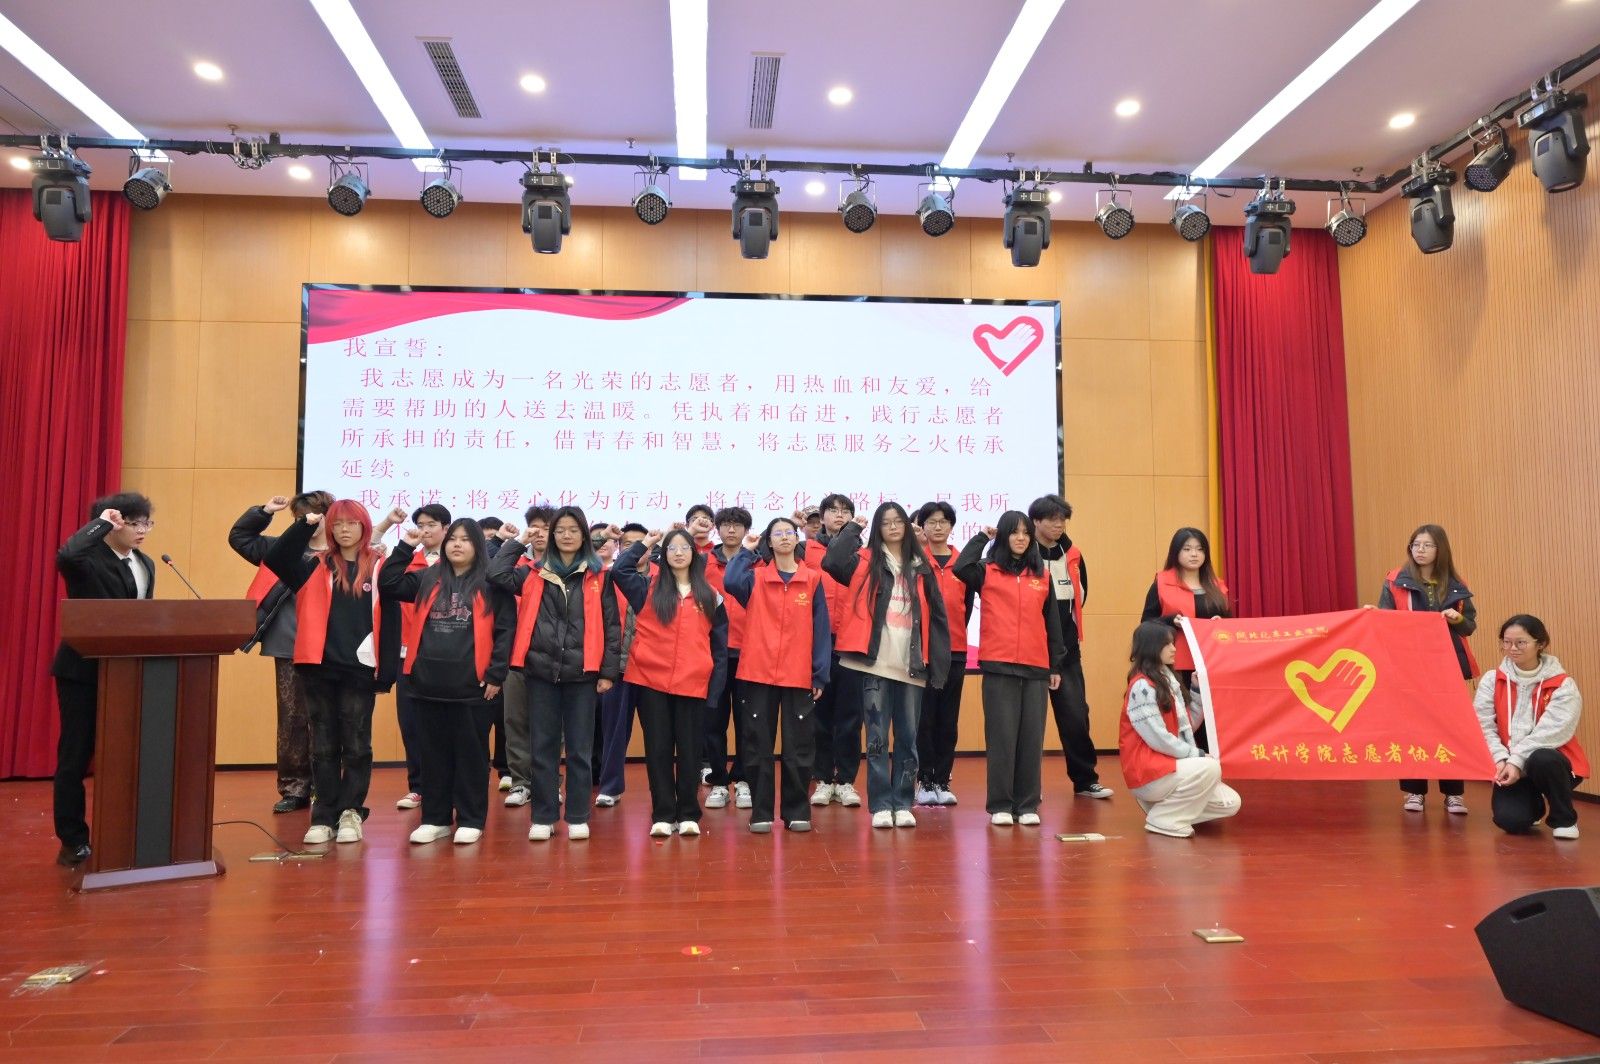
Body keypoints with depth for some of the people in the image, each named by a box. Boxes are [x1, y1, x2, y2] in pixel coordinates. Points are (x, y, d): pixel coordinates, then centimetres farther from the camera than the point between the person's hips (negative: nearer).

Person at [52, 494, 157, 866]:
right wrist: (100, 523, -22)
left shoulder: (146, 565, 11)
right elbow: (65, 556, -35)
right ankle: (73, 842, 12)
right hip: (84, 669, -6)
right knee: (76, 755, 2)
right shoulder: (88, 558, -11)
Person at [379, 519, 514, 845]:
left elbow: (505, 629, -4)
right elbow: (387, 585, 8)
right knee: (434, 752, 12)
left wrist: (496, 675, -10)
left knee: (471, 753, 5)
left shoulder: (492, 583, -1)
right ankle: (435, 818, 22)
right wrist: (405, 547, 3)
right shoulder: (427, 579, 12)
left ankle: (471, 821, 15)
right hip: (429, 683, 4)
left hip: (473, 684, -4)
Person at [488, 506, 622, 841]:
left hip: (581, 673, -1)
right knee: (543, 747, 8)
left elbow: (612, 625, 2)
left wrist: (609, 671, -4)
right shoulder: (534, 575, 8)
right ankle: (543, 817, 17)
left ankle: (578, 817, 16)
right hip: (541, 671, 2)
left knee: (579, 748, 6)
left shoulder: (597, 577, 3)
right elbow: (496, 575, -8)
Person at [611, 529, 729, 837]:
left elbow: (720, 646, 6)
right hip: (651, 681, 0)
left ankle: (688, 814, 18)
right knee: (658, 749, 6)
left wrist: (716, 688, 0)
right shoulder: (648, 588, 6)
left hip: (693, 685, 0)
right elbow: (619, 569, -10)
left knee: (689, 750, 7)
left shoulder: (710, 596, 7)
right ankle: (663, 815, 14)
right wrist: (644, 544, -1)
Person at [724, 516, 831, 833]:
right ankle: (761, 813, 13)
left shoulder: (812, 578, 6)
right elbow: (730, 582, -18)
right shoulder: (756, 576, 5)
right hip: (758, 673, 0)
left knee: (798, 746, 5)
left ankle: (797, 811, 17)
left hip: (799, 675, 0)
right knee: (758, 745, 4)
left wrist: (820, 674, -1)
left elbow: (821, 629, 4)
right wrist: (746, 551, -4)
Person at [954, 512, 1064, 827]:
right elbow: (960, 567, -18)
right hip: (998, 665, -3)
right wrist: (982, 538, -4)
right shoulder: (987, 571, 4)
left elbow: (1052, 623, 15)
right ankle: (1000, 805, 7)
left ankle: (1028, 804, 14)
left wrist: (1056, 665, 12)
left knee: (1032, 737, 5)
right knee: (1002, 736, 0)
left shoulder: (1041, 576, 13)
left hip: (1036, 666, 3)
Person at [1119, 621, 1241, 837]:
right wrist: (1199, 755, -15)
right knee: (1210, 768, -28)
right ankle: (1163, 818, -13)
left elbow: (1186, 728, 10)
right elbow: (1158, 739, -20)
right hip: (1148, 772, -9)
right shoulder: (1142, 686, -16)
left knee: (1230, 803, -1)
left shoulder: (1169, 680, 12)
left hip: (1171, 765, 9)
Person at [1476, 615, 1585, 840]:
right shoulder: (1492, 680, 1)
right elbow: (1483, 726, -6)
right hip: (1509, 765, 2)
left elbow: (1552, 731, -18)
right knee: (1510, 820, -20)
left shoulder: (1563, 685, -7)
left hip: (1551, 763, -2)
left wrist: (1517, 760, -27)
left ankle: (1564, 819, -8)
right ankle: (1532, 806, 20)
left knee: (1541, 760, -37)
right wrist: (1500, 759, -21)